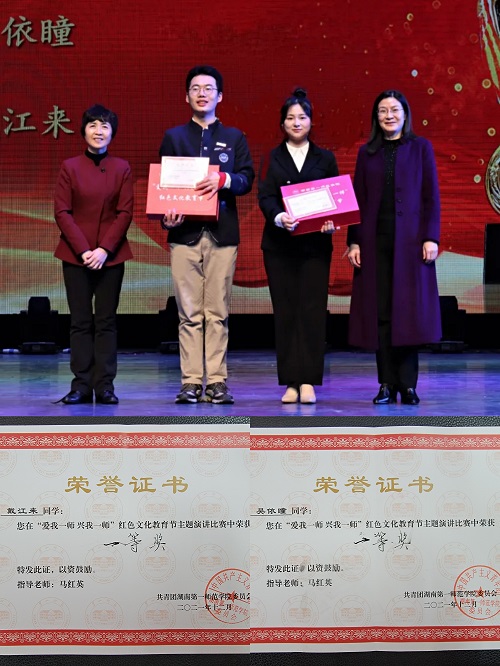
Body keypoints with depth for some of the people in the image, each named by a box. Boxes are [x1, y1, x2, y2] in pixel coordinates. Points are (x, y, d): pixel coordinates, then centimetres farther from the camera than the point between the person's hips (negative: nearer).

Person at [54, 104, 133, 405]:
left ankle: (105, 385, 5)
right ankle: (81, 385, 5)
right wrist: (83, 249, -11)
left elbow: (125, 213, -1)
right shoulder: (70, 167, 4)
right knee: (80, 321, 2)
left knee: (107, 321, 2)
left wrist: (105, 249, -12)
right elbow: (62, 212, -1)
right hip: (75, 255, 0)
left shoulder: (122, 168, 5)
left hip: (111, 254, 0)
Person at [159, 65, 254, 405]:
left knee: (218, 313, -1)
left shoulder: (234, 137, 15)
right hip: (185, 234, 0)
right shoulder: (173, 137, 15)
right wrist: (167, 214, -9)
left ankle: (217, 381, 3)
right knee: (189, 313, -1)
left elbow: (247, 179, 5)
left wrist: (224, 179, -16)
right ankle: (191, 382, 3)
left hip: (222, 234, 0)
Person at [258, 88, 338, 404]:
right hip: (279, 244, 0)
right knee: (285, 311, 0)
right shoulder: (273, 158, 9)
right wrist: (279, 217, -24)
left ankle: (308, 381, -3)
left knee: (312, 310, -6)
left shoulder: (325, 158, 11)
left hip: (315, 244, 0)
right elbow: (265, 197, -3)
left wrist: (331, 222, -14)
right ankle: (291, 382, 4)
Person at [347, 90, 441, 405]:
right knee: (380, 311, 1)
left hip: (410, 240, -2)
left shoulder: (421, 147, 7)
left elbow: (431, 196, 2)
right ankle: (387, 384, 7)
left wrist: (431, 238, -7)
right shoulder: (367, 152, 13)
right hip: (375, 240, 2)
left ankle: (408, 385, 4)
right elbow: (358, 199, 10)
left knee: (410, 310, -2)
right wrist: (354, 241, 1)